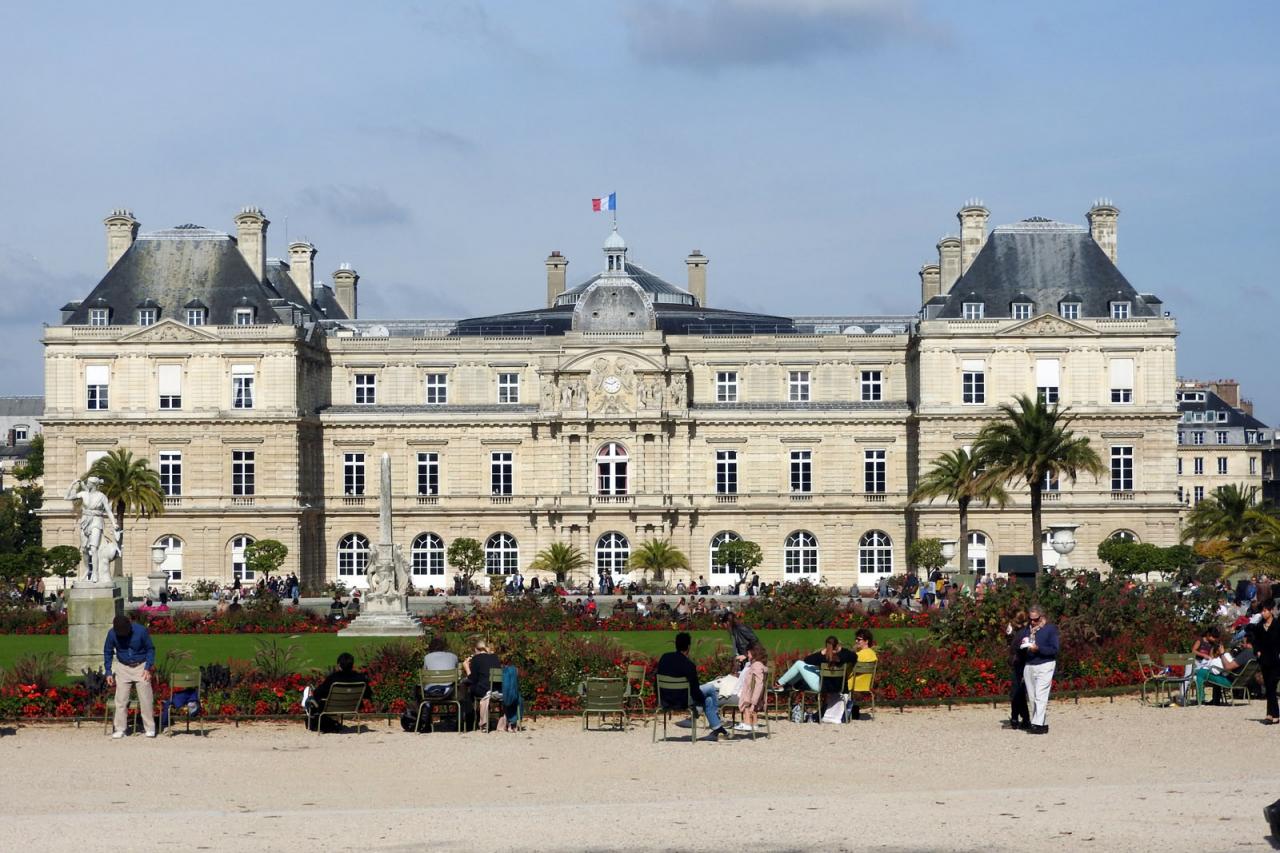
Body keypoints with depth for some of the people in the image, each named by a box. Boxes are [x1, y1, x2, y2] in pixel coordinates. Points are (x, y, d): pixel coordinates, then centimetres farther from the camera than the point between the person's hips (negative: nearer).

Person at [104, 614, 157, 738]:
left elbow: (150, 649, -6)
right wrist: (108, 672, -3)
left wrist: (148, 668, -14)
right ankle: (120, 729, 4)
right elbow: (108, 652, 2)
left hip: (141, 667, -2)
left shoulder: (141, 631, -18)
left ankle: (150, 728, 2)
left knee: (146, 698, -4)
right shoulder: (112, 634, -13)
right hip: (123, 668, 2)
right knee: (121, 699, -2)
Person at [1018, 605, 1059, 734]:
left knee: (1040, 696, -13)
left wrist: (1038, 648, -22)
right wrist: (1022, 644, -9)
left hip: (1044, 666, -6)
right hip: (1029, 666, 6)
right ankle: (1043, 724, 11)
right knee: (1032, 697, 5)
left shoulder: (1050, 629, -4)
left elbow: (1054, 650, -9)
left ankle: (1038, 724, -18)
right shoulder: (1026, 629, 13)